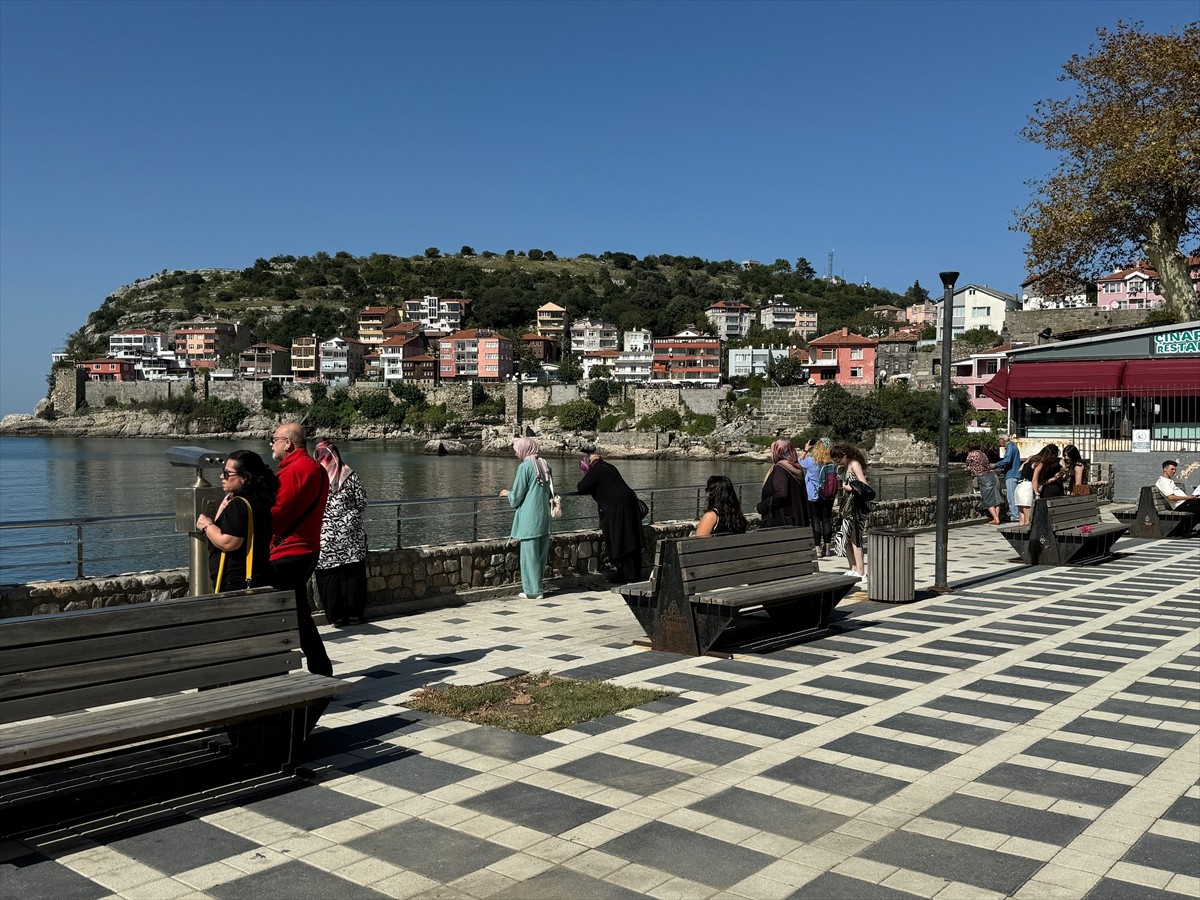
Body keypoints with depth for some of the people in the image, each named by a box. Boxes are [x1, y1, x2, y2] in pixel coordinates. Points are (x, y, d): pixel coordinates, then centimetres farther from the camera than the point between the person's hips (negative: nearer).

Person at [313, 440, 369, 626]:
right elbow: (362, 502, 2)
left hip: (324, 535, -1)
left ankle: (336, 615, 5)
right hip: (350, 532, 1)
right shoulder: (349, 475, 0)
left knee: (329, 574, 5)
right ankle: (353, 613, 9)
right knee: (352, 572, 7)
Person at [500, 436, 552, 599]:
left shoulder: (525, 467, -12)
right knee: (541, 554, 11)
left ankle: (533, 591, 4)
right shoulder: (545, 465, 9)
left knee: (529, 554, 0)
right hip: (544, 517, 7)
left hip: (529, 518, -7)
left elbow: (516, 497, -9)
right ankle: (536, 587, 19)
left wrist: (508, 494, 10)